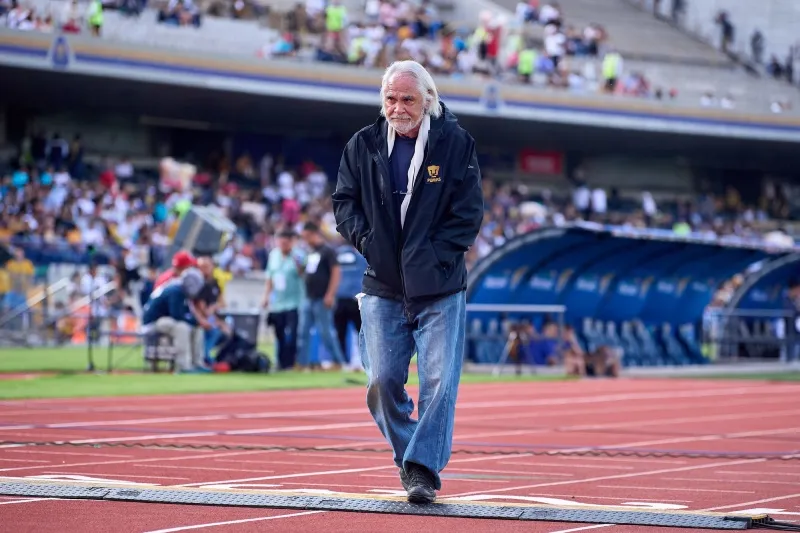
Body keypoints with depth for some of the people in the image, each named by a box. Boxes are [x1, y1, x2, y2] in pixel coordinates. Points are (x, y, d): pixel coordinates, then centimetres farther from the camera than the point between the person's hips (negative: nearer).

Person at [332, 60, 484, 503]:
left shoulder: (455, 143, -2)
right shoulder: (363, 145, 5)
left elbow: (468, 211, -3)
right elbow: (344, 201, 10)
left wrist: (434, 255, -10)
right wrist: (367, 242, -5)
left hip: (439, 289, -2)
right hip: (383, 287, 2)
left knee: (439, 381, -10)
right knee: (382, 381, 0)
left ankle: (423, 468, -6)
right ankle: (409, 457, 19)